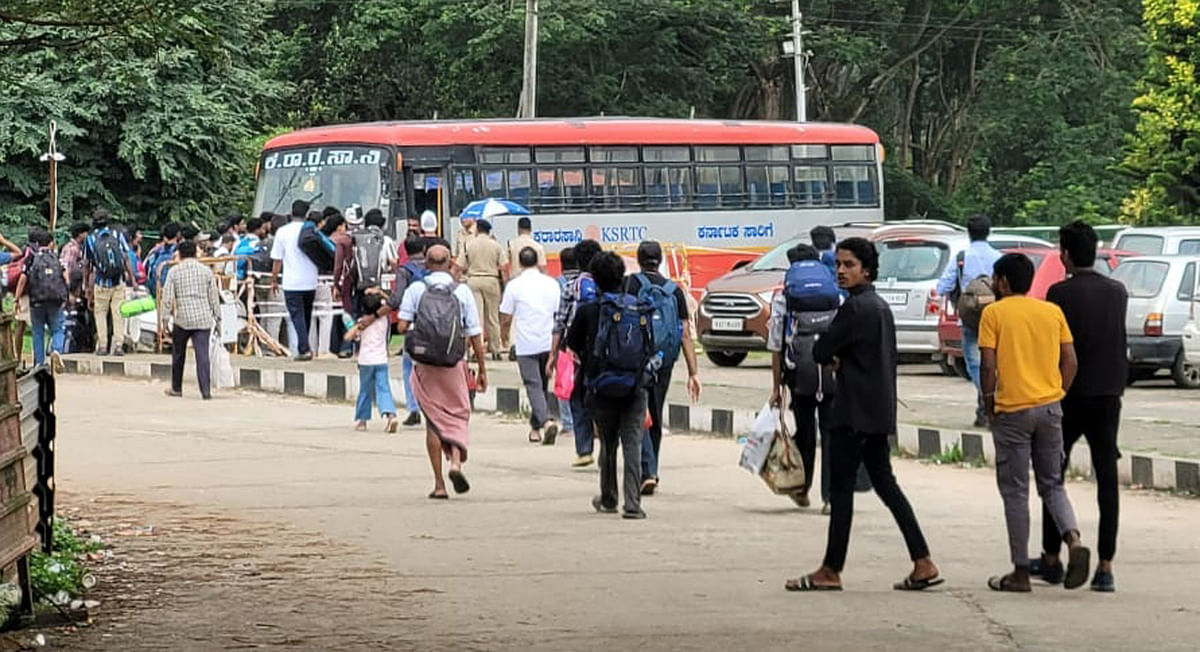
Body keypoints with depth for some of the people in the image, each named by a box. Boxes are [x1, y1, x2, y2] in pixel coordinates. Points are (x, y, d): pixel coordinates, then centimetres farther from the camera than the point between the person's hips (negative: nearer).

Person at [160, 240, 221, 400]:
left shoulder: (174, 272, 1)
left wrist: (164, 319, 1)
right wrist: (217, 319, 14)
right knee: (202, 354, -6)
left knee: (178, 354, 16)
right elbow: (214, 298, 8)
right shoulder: (206, 271, 6)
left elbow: (167, 298, -3)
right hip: (203, 319, 1)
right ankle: (206, 391, -15)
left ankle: (176, 388, 27)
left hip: (182, 319, -1)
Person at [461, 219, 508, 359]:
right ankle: (495, 350, 14)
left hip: (473, 280, -1)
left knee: (476, 316, -2)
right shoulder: (496, 245, 2)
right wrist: (505, 285, 5)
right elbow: (503, 268, -1)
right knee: (492, 317, 9)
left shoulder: (468, 245, 0)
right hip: (492, 279, 1)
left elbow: (463, 267, 0)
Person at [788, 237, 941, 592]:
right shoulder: (880, 306, 15)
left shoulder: (855, 307, -15)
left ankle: (831, 571, 0)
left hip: (855, 412, -10)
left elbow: (821, 351, -15)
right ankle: (923, 563, 7)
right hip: (880, 412, 10)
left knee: (841, 487, -4)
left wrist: (833, 359, 7)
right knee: (885, 483, 11)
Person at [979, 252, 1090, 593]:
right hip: (1050, 408, 4)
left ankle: (1020, 571, 5)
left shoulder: (994, 313, -5)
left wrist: (988, 400, 3)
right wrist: (1057, 394, 14)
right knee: (1052, 484, 14)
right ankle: (1074, 539, -12)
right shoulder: (1052, 312, 8)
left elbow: (988, 364, -10)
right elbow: (1070, 360, 5)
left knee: (1015, 491, 3)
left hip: (1012, 410, -4)